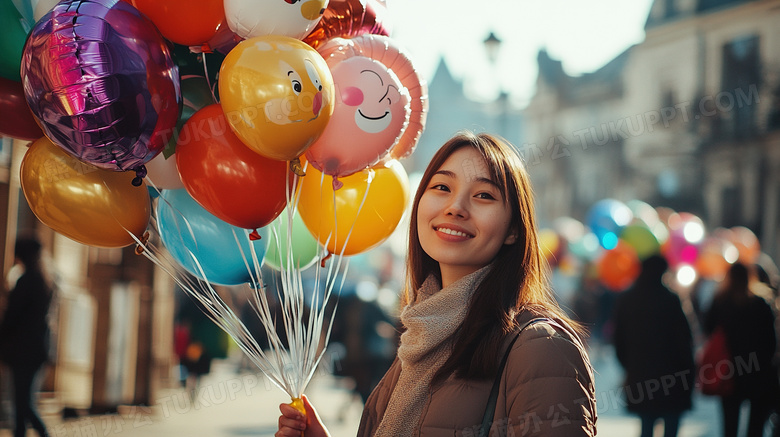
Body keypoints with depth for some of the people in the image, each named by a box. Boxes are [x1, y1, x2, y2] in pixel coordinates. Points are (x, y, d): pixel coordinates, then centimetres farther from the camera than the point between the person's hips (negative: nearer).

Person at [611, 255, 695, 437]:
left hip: (639, 376, 4)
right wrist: (689, 371, 1)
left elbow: (618, 339, 8)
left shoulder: (624, 300, 4)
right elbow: (683, 338, -8)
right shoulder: (670, 300, -11)